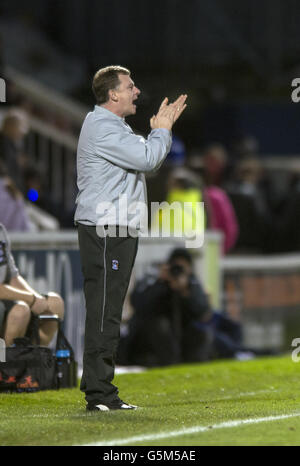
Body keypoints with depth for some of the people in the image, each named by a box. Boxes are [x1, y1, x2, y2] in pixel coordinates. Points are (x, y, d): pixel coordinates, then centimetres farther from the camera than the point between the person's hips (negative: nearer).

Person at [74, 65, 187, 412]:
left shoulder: (114, 127, 23)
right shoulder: (102, 128, -13)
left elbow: (147, 162, 26)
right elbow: (147, 159, -19)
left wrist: (162, 128, 17)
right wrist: (162, 131, -2)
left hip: (119, 232, 11)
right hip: (105, 230, -11)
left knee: (109, 312, 10)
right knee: (103, 311, -11)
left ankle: (102, 393, 13)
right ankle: (98, 393, -12)